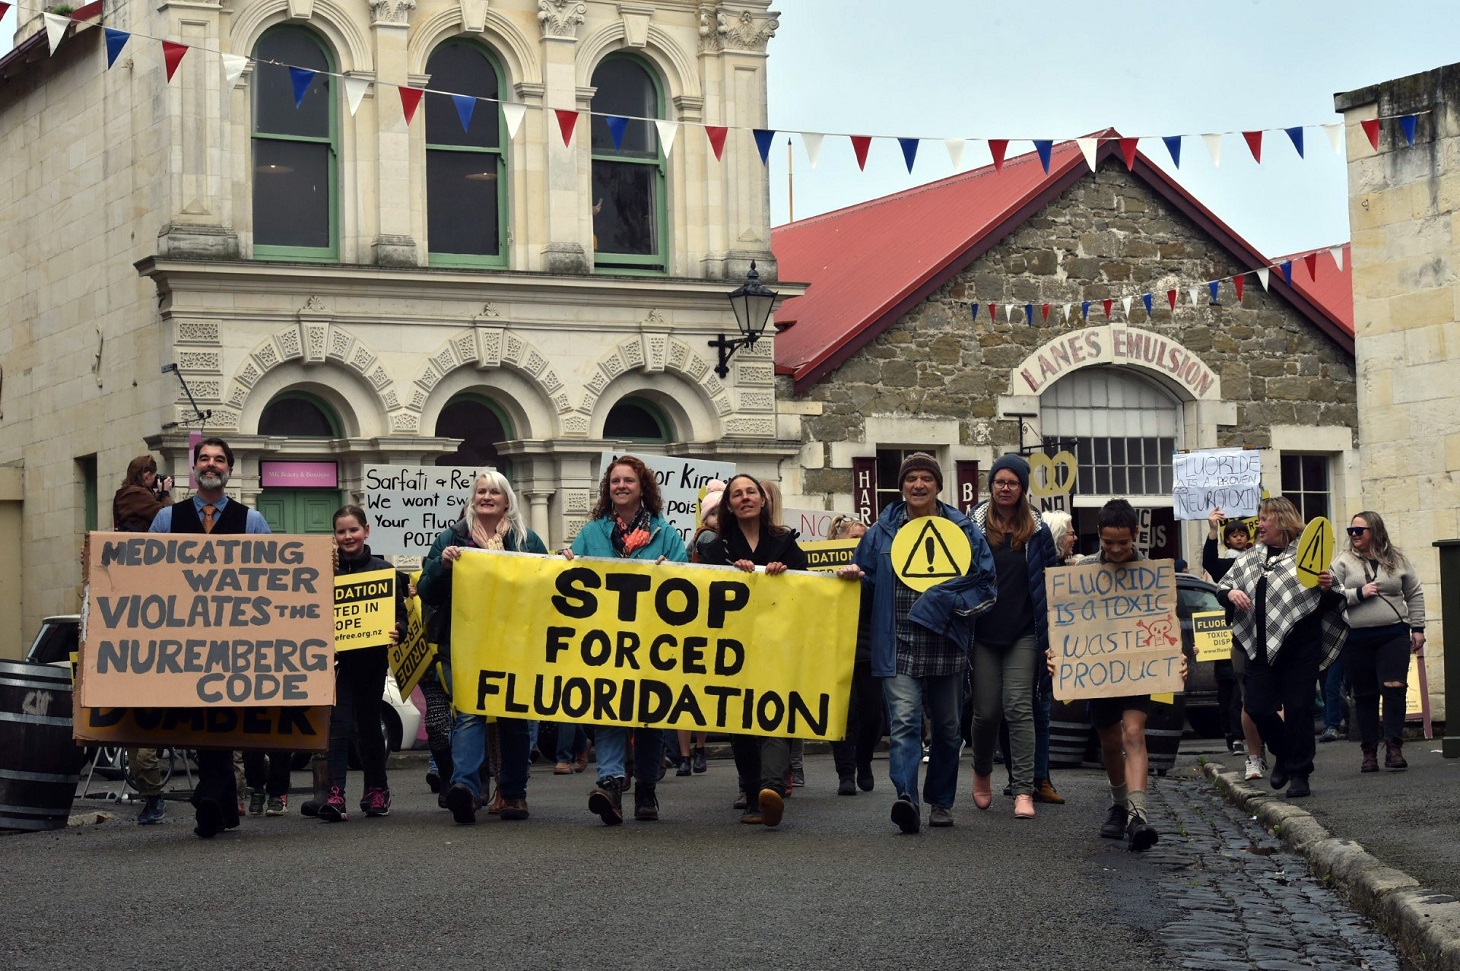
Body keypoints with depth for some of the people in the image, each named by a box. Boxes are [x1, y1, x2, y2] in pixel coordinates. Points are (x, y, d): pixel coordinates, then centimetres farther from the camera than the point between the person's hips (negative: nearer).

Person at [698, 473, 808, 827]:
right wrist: (734, 571, -15)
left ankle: (772, 786, -36)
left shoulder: (785, 542, 13)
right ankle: (753, 798, 8)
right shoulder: (717, 548, 14)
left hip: (776, 642, -2)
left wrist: (784, 571, -12)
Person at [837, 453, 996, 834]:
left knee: (947, 727, 11)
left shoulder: (962, 529, 6)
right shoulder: (882, 531, 9)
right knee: (904, 722, -17)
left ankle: (941, 802, 25)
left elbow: (985, 582, 4)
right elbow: (868, 582, 18)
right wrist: (853, 575, -5)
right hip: (899, 646, -1)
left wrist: (947, 602, -11)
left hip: (946, 645, 1)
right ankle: (906, 798, -29)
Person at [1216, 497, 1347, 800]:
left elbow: (1334, 601, 0)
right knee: (1256, 707, 1)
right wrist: (1230, 593, -3)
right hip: (1261, 648, 5)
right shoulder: (1249, 559, 14)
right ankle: (1283, 754, 28)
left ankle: (1299, 774, 9)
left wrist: (1327, 588, -22)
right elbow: (1221, 588, 19)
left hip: (1300, 649, -5)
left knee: (1298, 709, -3)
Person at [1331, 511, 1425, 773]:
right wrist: (1359, 593, -14)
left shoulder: (1397, 560, 8)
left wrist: (1417, 628, 10)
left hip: (1394, 635, 0)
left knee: (1394, 689, -11)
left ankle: (1394, 747, -8)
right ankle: (1369, 751, 11)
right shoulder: (1343, 562, 3)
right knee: (1365, 696, 5)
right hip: (1357, 640, 0)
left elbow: (1414, 594, 15)